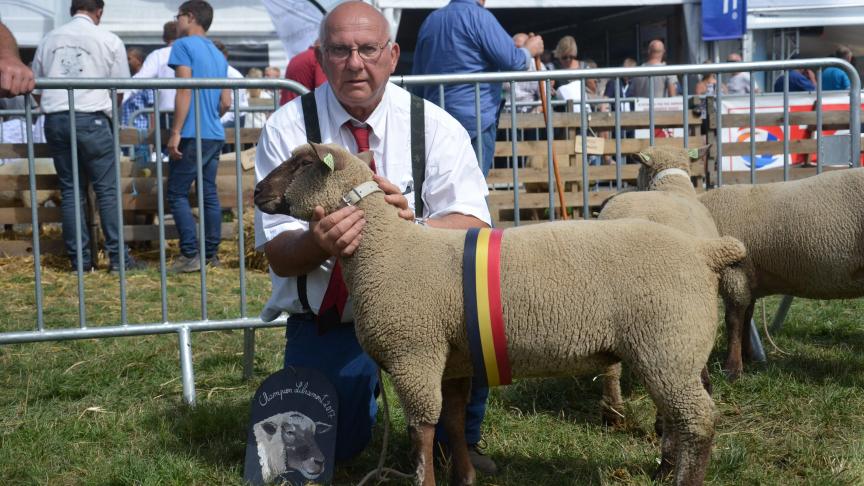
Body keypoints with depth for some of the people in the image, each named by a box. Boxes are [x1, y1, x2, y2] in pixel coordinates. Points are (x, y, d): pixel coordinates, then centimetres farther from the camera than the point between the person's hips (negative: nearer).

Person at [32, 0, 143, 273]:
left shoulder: (49, 40, 11)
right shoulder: (109, 41, 0)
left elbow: (35, 88, 16)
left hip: (55, 120, 4)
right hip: (91, 119, -4)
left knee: (70, 191, 8)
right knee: (107, 189, 2)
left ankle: (79, 260, 7)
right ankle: (117, 257, 0)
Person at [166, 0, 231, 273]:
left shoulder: (183, 46, -5)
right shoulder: (218, 55, 18)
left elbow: (184, 90, -15)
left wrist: (175, 132, -15)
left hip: (192, 135, -8)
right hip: (215, 135, 8)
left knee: (177, 194, -2)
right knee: (209, 194, 9)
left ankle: (190, 255, -8)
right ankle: (211, 253, 10)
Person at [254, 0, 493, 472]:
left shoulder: (435, 126, -7)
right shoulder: (286, 129, -9)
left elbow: (474, 228, -15)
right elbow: (278, 256, -11)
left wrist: (414, 223, -38)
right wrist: (318, 241, -36)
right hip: (326, 322, 0)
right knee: (328, 450, -10)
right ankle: (363, 386, 27)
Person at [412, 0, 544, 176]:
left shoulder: (430, 21, 13)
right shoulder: (479, 16, -8)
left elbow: (417, 77, 17)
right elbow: (511, 60, -12)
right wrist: (530, 50, 8)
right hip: (476, 117, -7)